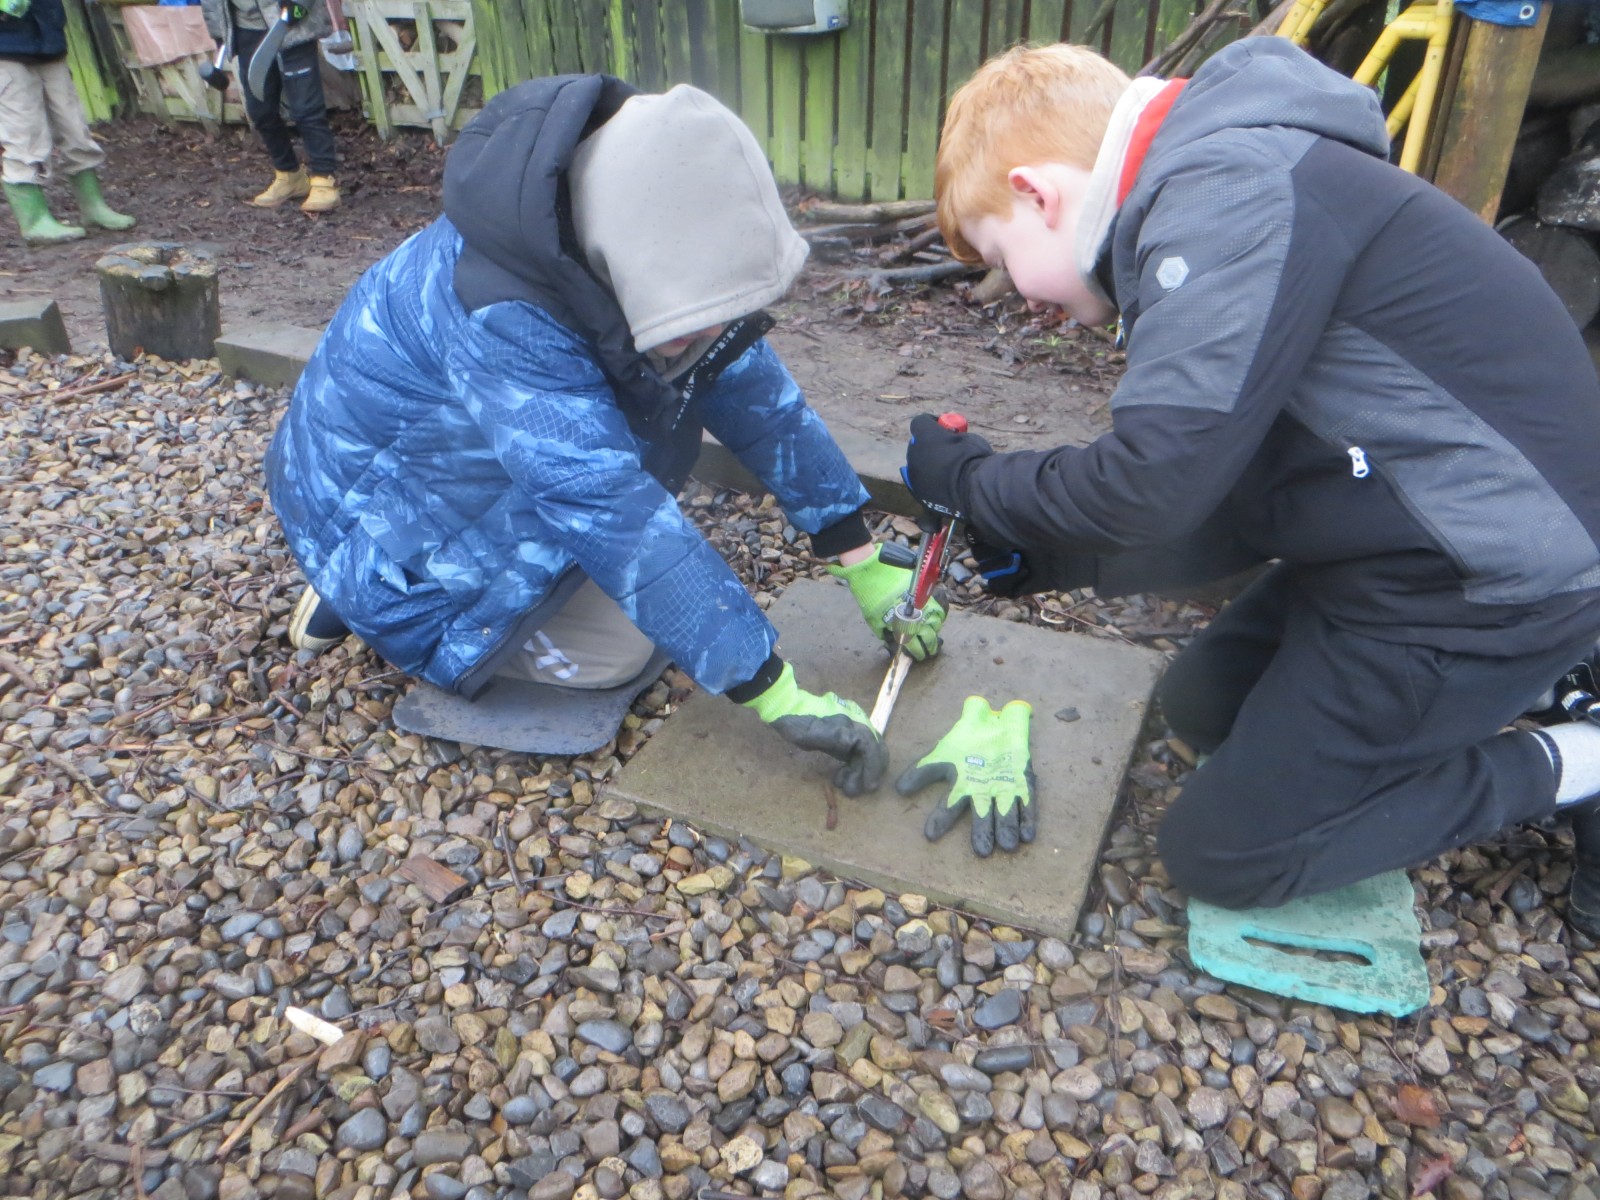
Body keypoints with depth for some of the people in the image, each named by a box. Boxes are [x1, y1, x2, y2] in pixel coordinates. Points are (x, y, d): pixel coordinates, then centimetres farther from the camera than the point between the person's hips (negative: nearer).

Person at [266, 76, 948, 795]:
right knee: (613, 650, -19)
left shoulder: (641, 258, -18)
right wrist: (778, 697, -40)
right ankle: (363, 602, 0)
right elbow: (617, 517, -42)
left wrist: (866, 566, -11)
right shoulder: (499, 318, -39)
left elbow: (756, 393, -13)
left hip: (473, 461, 8)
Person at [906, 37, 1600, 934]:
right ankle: (1515, 694, 19)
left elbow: (1154, 480, -26)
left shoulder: (1230, 190, -21)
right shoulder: (1205, 193, 9)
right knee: (1204, 705, 22)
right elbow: (1234, 496, 8)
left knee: (1221, 852, 1)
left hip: (1487, 579, -9)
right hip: (1405, 534, 9)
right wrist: (1054, 559, 3)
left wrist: (971, 481, -9)